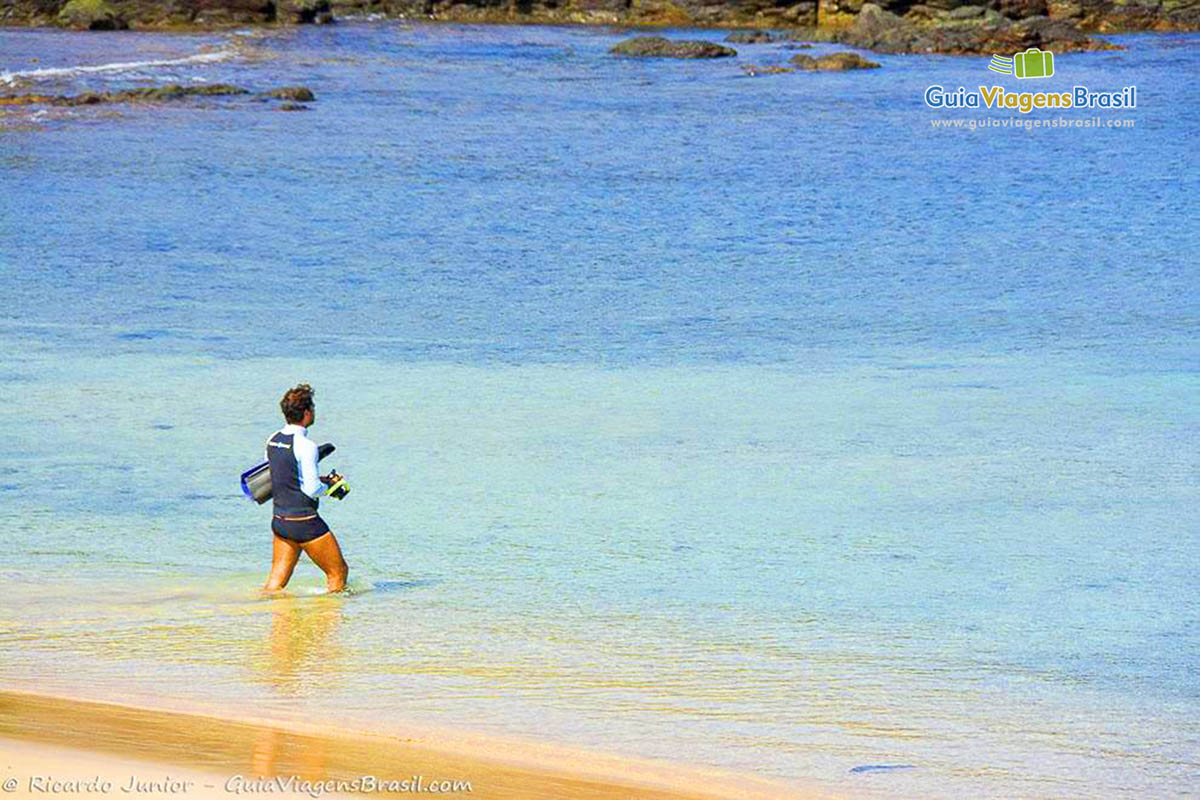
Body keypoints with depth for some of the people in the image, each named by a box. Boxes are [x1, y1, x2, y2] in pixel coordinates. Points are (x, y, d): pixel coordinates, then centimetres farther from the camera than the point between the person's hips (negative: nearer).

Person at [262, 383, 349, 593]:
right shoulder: (305, 446, -18)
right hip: (305, 522, -7)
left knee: (276, 581, 10)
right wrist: (327, 485, 2)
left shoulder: (273, 440, 6)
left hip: (279, 519, 8)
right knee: (338, 572, 8)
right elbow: (312, 490, -19)